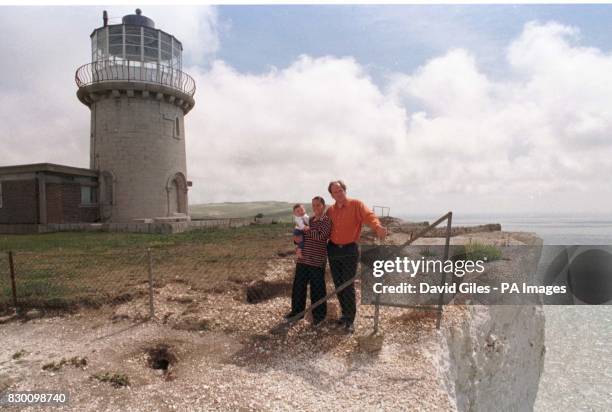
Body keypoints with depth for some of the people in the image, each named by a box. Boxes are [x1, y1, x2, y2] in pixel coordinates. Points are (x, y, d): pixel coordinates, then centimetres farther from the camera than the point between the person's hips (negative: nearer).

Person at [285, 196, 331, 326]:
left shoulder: (327, 220, -7)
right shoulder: (309, 220, 14)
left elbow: (321, 235, -22)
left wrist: (307, 230, -12)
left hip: (317, 261, -7)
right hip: (302, 259, 7)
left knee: (317, 289, 4)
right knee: (298, 286, 12)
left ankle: (319, 315, 19)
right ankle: (297, 311, 28)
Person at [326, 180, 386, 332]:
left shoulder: (356, 204, -7)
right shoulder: (330, 210, 8)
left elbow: (369, 215, -25)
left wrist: (378, 227, -45)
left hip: (350, 250, -5)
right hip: (333, 250, 5)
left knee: (348, 285, -3)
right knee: (338, 285, 12)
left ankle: (350, 319, 10)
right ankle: (345, 313, 29)